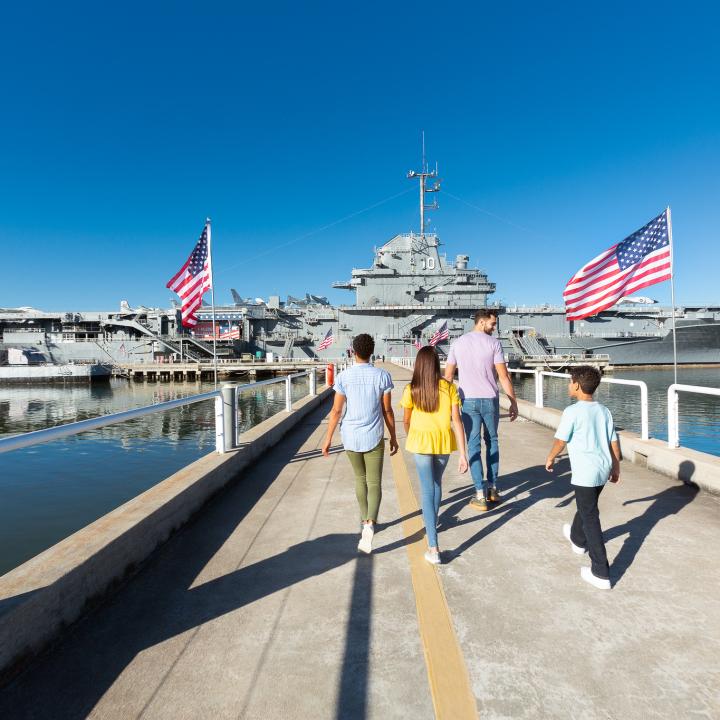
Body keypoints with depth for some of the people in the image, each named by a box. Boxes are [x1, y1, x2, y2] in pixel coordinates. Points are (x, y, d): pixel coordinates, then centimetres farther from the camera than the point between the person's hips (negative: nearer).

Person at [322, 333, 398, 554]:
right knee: (374, 483, 4)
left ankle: (365, 520, 33)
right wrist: (393, 437, 10)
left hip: (350, 437, 2)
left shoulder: (343, 377, -5)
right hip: (374, 437, -1)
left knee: (360, 479, 21)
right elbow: (387, 411, -1)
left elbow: (336, 411, -6)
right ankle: (369, 523, -17)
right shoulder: (382, 376, -5)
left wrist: (328, 439, 2)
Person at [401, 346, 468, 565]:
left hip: (421, 441, -2)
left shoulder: (411, 390, -8)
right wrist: (463, 454, -6)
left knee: (427, 490, 2)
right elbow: (457, 421, -9)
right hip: (444, 442, 2)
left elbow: (406, 421, 3)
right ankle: (432, 522, 48)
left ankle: (433, 548, -3)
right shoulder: (449, 388, -6)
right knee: (436, 483, 25)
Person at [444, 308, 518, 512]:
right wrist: (513, 402, 0)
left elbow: (448, 376, 5)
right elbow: (503, 376, -8)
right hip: (489, 400, -1)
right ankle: (492, 488, 25)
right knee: (492, 441, 17)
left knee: (473, 445, 4)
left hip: (468, 401, 1)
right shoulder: (493, 343, -5)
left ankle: (480, 496, 6)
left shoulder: (457, 343, 4)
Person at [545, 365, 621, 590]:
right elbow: (614, 443, 8)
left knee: (591, 519, -2)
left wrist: (550, 459, 8)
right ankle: (578, 540, 53)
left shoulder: (572, 412, -16)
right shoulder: (604, 411, 4)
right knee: (586, 506, 29)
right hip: (603, 470, 8)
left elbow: (560, 441, -10)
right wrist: (616, 468, 20)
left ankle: (601, 574, 0)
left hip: (585, 473, -8)